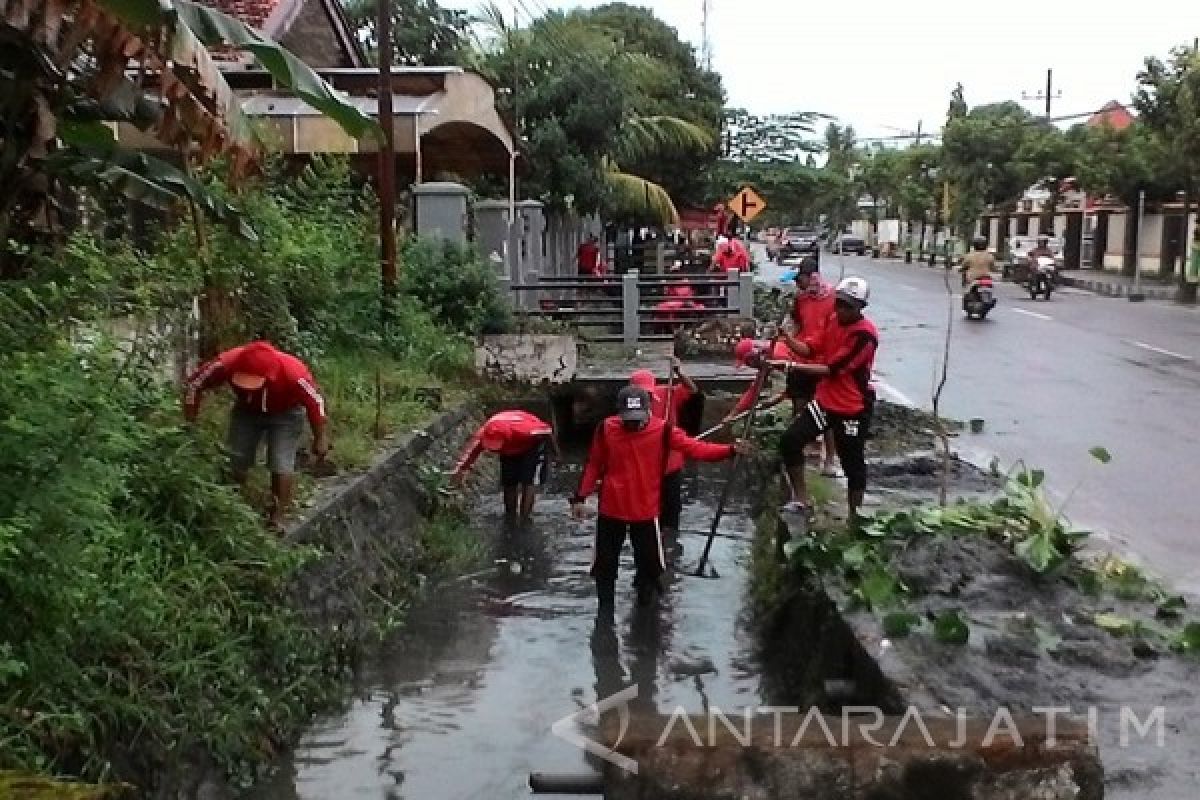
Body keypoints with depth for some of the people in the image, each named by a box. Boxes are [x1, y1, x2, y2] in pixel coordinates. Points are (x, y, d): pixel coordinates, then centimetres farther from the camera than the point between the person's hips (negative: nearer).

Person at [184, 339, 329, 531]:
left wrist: (321, 439, -12)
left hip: (285, 413, -3)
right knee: (236, 460, 2)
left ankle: (277, 519, 1)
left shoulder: (293, 372, -41)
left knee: (281, 465, -11)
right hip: (247, 410, 3)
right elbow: (194, 384, -19)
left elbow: (316, 402, -23)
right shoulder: (227, 363, -35)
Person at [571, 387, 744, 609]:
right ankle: (605, 606, 32)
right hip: (611, 509, 1)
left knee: (649, 564, 11)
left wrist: (730, 450, -30)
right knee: (605, 563, 14)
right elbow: (593, 465, 2)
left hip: (646, 511, -1)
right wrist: (580, 497, 4)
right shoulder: (606, 429, -7)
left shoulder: (662, 430, -11)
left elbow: (694, 447, -17)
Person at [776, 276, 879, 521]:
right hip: (825, 400, 7)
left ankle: (855, 515, 21)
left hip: (853, 408, -7)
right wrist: (787, 337, -11)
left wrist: (792, 366, -26)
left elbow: (833, 369, -24)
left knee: (853, 464, 4)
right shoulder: (835, 321, 5)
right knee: (790, 441, -4)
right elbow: (813, 350, 8)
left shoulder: (865, 335, -22)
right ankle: (801, 500, 7)